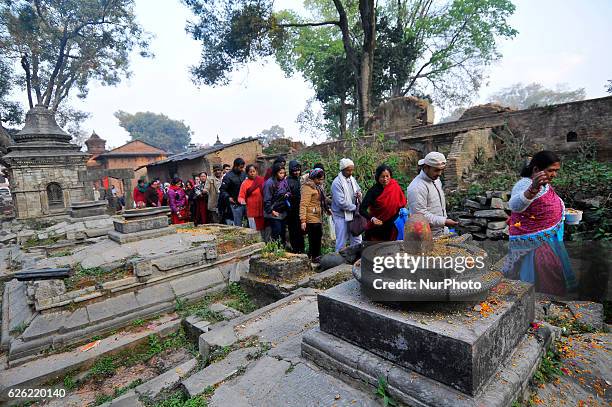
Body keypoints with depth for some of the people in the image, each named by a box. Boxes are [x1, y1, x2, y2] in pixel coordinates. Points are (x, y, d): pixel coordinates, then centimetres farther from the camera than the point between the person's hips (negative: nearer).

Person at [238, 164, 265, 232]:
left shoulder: (261, 180, 5)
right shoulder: (245, 183, -6)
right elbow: (241, 196, -8)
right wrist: (242, 200, -26)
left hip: (263, 211, 4)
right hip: (252, 212, -4)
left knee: (263, 230, 13)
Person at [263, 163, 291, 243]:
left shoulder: (284, 181, 5)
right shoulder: (269, 183, -16)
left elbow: (288, 192, 18)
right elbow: (267, 200, -15)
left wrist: (287, 194, -4)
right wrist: (271, 211, -15)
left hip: (283, 212, 7)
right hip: (274, 213, -7)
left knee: (283, 231, 12)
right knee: (276, 232, -5)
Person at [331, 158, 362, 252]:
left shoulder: (352, 179, 5)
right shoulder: (337, 183, -18)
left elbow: (359, 190, 20)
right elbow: (341, 202, -24)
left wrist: (359, 194, -4)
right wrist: (355, 207, -14)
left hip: (353, 214, 7)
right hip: (341, 216, -7)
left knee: (357, 240, 16)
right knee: (341, 242, 3)